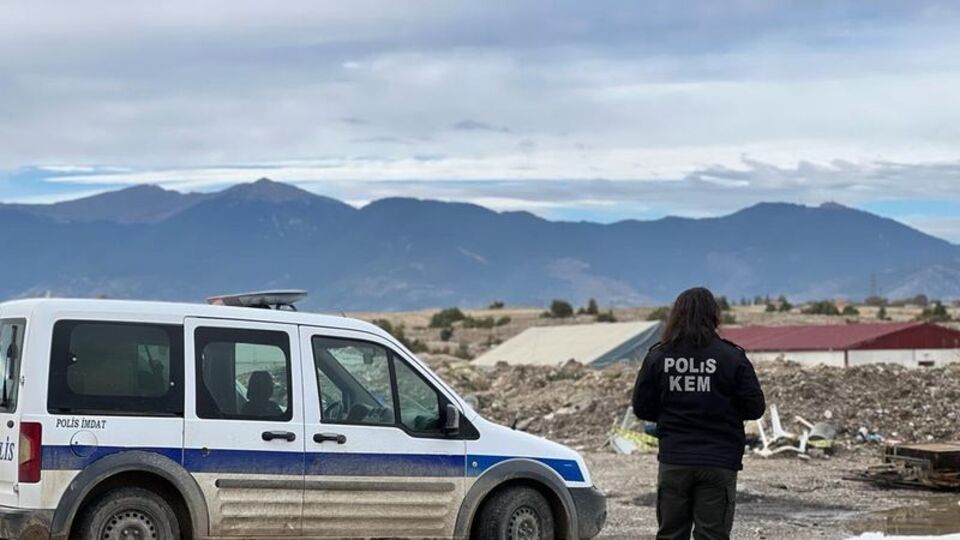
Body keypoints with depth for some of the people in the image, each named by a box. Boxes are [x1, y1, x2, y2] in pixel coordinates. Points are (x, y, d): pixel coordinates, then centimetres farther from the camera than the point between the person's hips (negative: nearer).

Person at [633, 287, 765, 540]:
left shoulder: (658, 356, 0)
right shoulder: (732, 357, -6)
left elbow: (641, 408, 3)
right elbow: (755, 408, -4)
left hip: (673, 463, 2)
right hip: (718, 463, -2)